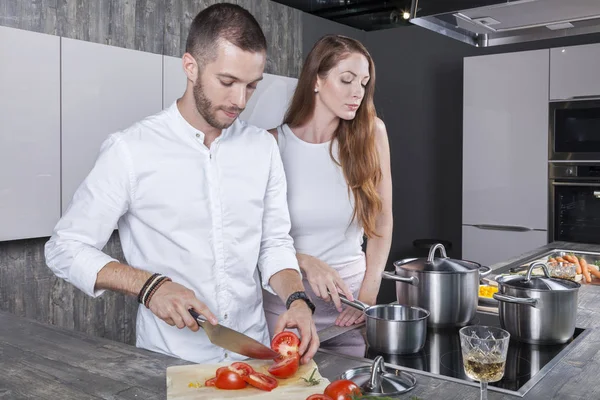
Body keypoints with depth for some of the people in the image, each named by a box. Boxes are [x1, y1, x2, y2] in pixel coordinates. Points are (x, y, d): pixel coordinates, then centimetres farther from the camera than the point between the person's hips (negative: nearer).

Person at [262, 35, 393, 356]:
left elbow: (382, 225, 1)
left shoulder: (371, 133, -4)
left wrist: (368, 295, -5)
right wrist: (306, 263, -19)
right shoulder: (274, 143, -8)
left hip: (350, 305, 1)